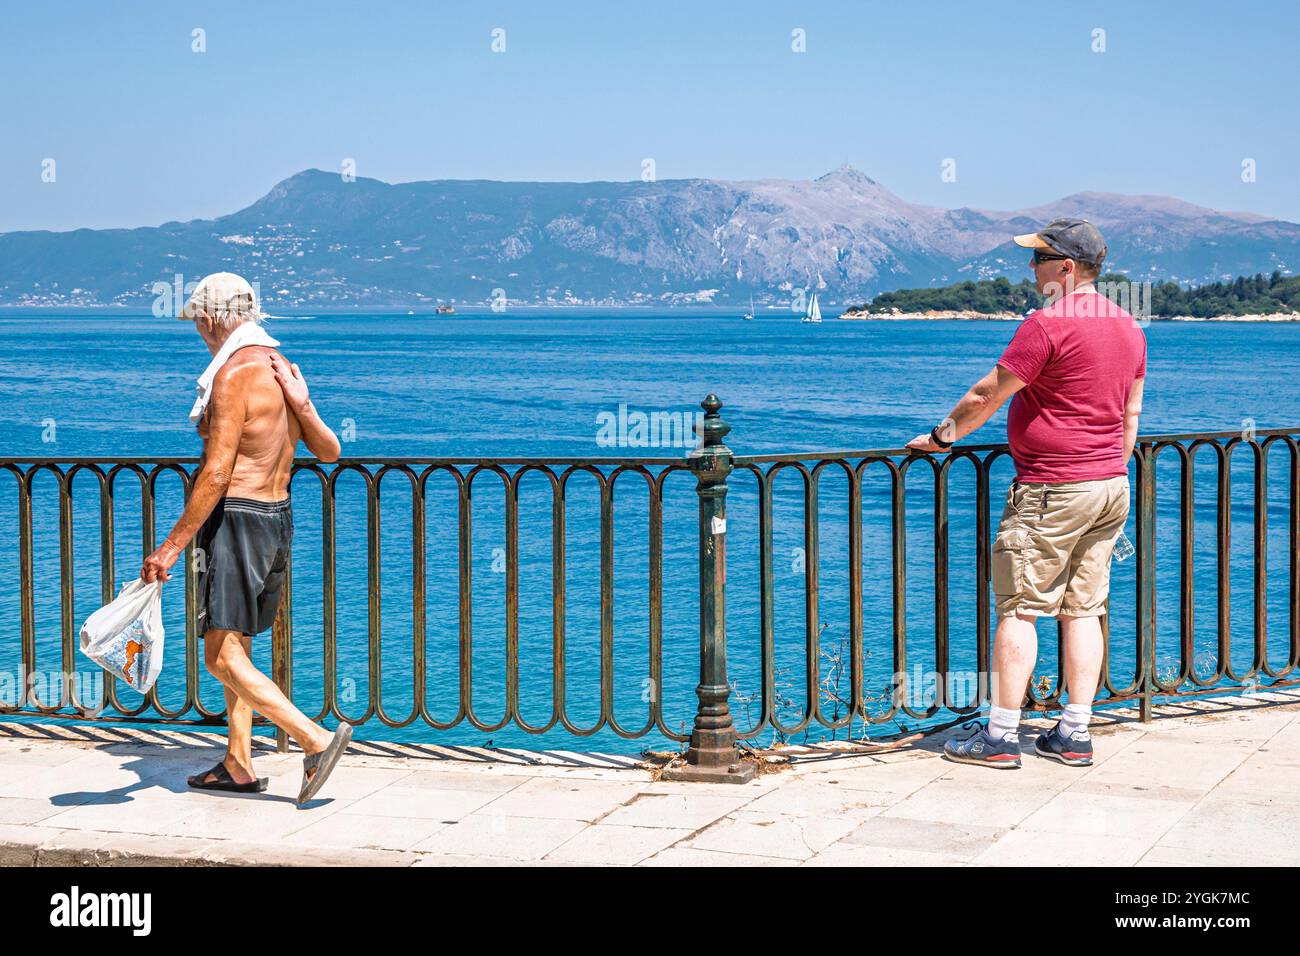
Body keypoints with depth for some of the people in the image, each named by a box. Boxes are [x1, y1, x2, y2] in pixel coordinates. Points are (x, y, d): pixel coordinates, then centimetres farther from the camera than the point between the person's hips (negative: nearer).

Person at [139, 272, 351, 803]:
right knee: (235, 647, 18)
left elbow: (215, 475, -22)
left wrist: (172, 546, -20)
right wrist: (301, 404, 7)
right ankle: (238, 764, 22)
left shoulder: (234, 375, -17)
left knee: (223, 656, -10)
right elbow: (329, 451, 18)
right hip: (279, 518, 9)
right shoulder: (283, 371, 10)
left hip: (237, 519, -9)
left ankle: (316, 740, -18)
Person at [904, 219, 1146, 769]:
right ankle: (1074, 736, 11)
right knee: (1084, 609, 10)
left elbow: (987, 396, -11)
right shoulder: (1129, 328, 10)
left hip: (1052, 494, -8)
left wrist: (941, 435, 3)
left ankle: (1001, 736, -1)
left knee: (1020, 609, -3)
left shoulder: (1048, 324, -16)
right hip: (1112, 485, 8)